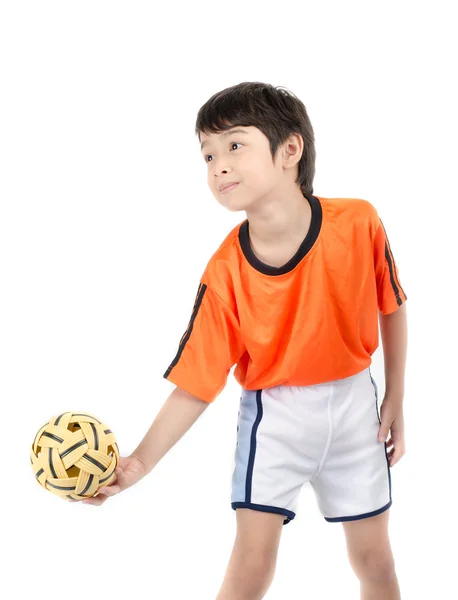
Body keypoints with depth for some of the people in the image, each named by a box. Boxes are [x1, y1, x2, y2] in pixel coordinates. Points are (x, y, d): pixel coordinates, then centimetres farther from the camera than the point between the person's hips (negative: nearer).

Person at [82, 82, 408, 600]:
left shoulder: (359, 223, -18)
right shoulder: (224, 274, -19)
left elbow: (391, 306, 0)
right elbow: (196, 383, -15)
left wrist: (395, 398, 3)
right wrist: (139, 461, -25)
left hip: (353, 402, 2)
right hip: (273, 410, -1)